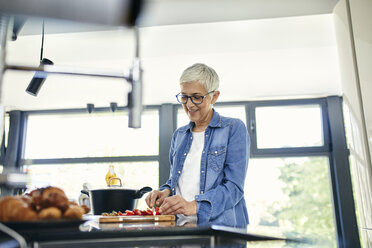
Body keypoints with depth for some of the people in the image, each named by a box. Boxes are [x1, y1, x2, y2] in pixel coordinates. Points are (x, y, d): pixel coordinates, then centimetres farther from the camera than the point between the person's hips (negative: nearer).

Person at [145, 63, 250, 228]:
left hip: (220, 225, -4)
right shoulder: (179, 135, 17)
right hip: (180, 226, 4)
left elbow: (234, 186, -10)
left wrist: (193, 206, -22)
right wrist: (165, 191, 1)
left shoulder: (234, 129, -1)